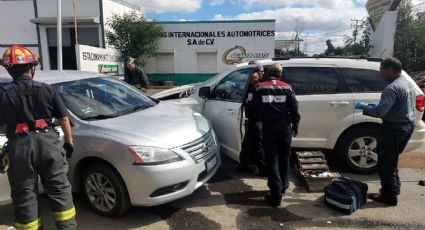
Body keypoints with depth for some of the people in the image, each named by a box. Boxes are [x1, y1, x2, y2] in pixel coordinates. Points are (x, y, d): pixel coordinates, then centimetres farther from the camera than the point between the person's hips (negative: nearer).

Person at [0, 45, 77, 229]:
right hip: (48, 143, 1)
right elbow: (63, 119, 4)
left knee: (25, 197, 12)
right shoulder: (47, 89, 2)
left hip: (19, 147, 0)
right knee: (60, 190, 11)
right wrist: (69, 142, 14)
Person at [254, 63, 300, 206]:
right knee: (284, 158, 20)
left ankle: (276, 195, 2)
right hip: (285, 128, 2)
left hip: (268, 129, -2)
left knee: (272, 160, 3)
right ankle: (283, 186, 34)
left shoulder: (259, 87, 0)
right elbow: (294, 108, 2)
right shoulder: (286, 88, 2)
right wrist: (295, 126, 11)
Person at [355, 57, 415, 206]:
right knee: (391, 160, 23)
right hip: (407, 125, 10)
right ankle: (393, 189, 34)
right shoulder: (409, 84, 10)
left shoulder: (392, 88, -22)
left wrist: (363, 107, -12)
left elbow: (379, 112, -28)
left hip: (394, 128, -10)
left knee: (386, 163, 3)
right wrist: (378, 105, 15)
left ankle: (389, 196, 12)